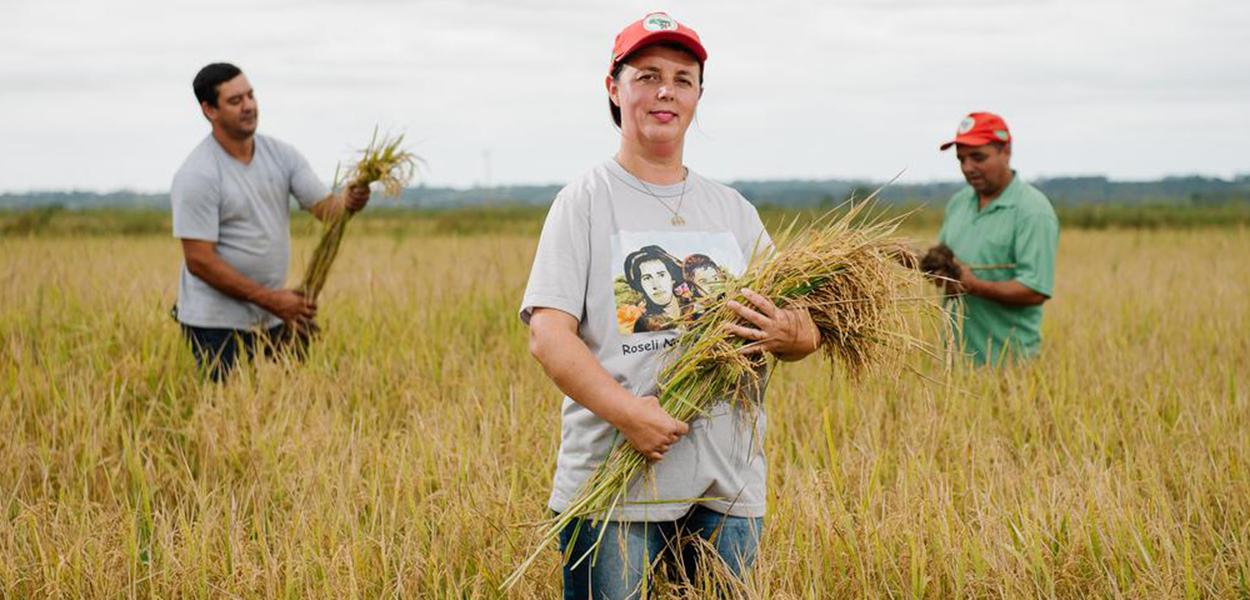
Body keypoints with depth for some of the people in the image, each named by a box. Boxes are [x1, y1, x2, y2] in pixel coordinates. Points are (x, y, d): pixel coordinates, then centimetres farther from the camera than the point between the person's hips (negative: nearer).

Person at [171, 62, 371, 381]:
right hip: (216, 324, -6)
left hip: (274, 319, 6)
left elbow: (323, 206, -4)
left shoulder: (281, 154, 4)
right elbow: (199, 261, -18)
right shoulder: (197, 176, -15)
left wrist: (348, 202, -29)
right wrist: (272, 300, -20)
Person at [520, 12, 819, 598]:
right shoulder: (585, 201, 1)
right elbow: (548, 334, -9)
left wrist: (792, 337, -9)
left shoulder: (733, 210, 16)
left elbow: (801, 327, 16)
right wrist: (626, 411, -24)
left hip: (729, 484, 4)